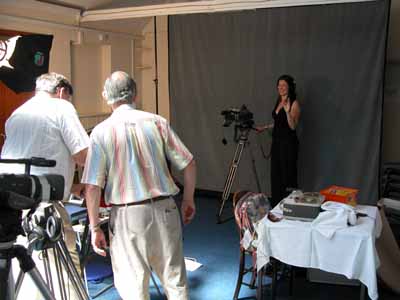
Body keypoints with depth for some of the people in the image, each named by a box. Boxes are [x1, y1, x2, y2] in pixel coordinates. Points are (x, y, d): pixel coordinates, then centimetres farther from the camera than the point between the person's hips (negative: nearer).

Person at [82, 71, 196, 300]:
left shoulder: (101, 132, -5)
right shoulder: (157, 122, 0)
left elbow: (93, 186, -8)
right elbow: (189, 164, 2)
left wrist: (95, 227, 0)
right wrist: (188, 200, 15)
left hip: (127, 215, -2)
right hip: (164, 209, 2)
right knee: (175, 279, 16)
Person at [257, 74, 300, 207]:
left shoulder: (294, 103, -11)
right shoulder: (279, 102, 13)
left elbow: (292, 126, -19)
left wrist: (287, 111, -31)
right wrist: (265, 127, 20)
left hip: (288, 143, -8)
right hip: (276, 142, 8)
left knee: (287, 176, -3)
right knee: (275, 175, 10)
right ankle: (276, 205, 19)